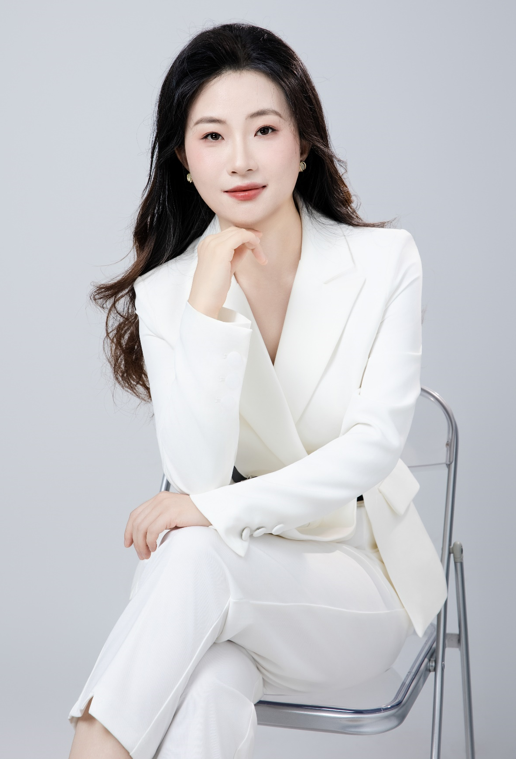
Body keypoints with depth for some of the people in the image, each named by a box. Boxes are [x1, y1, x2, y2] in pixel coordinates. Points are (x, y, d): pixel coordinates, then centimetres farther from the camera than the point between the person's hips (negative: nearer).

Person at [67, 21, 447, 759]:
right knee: (207, 695, -35)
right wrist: (209, 302, -25)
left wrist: (218, 510, -27)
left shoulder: (385, 261, -7)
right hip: (236, 582, 1)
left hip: (363, 574, -1)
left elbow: (375, 444, -15)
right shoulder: (165, 292, -5)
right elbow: (200, 474, -16)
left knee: (196, 556, -32)